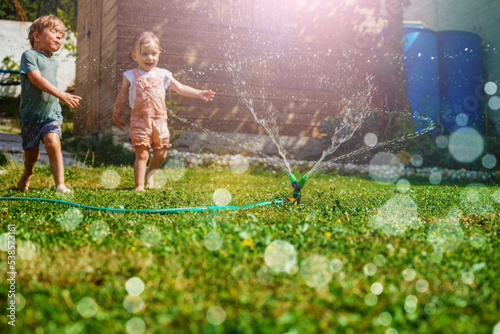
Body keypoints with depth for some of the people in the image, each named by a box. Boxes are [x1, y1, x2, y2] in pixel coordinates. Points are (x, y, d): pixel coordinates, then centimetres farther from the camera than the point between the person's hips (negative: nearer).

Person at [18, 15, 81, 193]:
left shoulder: (54, 61, 12)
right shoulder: (29, 55, -10)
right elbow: (36, 78, -23)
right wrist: (61, 94, -32)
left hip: (51, 113, 3)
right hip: (30, 114, -3)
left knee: (53, 143, -20)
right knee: (31, 154, 6)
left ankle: (60, 184, -18)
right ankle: (27, 173, 41)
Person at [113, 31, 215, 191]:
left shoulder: (162, 74, 9)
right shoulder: (131, 76, 1)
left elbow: (180, 88, 14)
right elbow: (122, 96, 9)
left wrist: (200, 93, 8)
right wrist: (116, 115, 13)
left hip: (159, 119, 4)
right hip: (140, 120, -3)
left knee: (161, 154, 10)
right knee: (142, 154, -8)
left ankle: (149, 173, 37)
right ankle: (139, 185, 4)